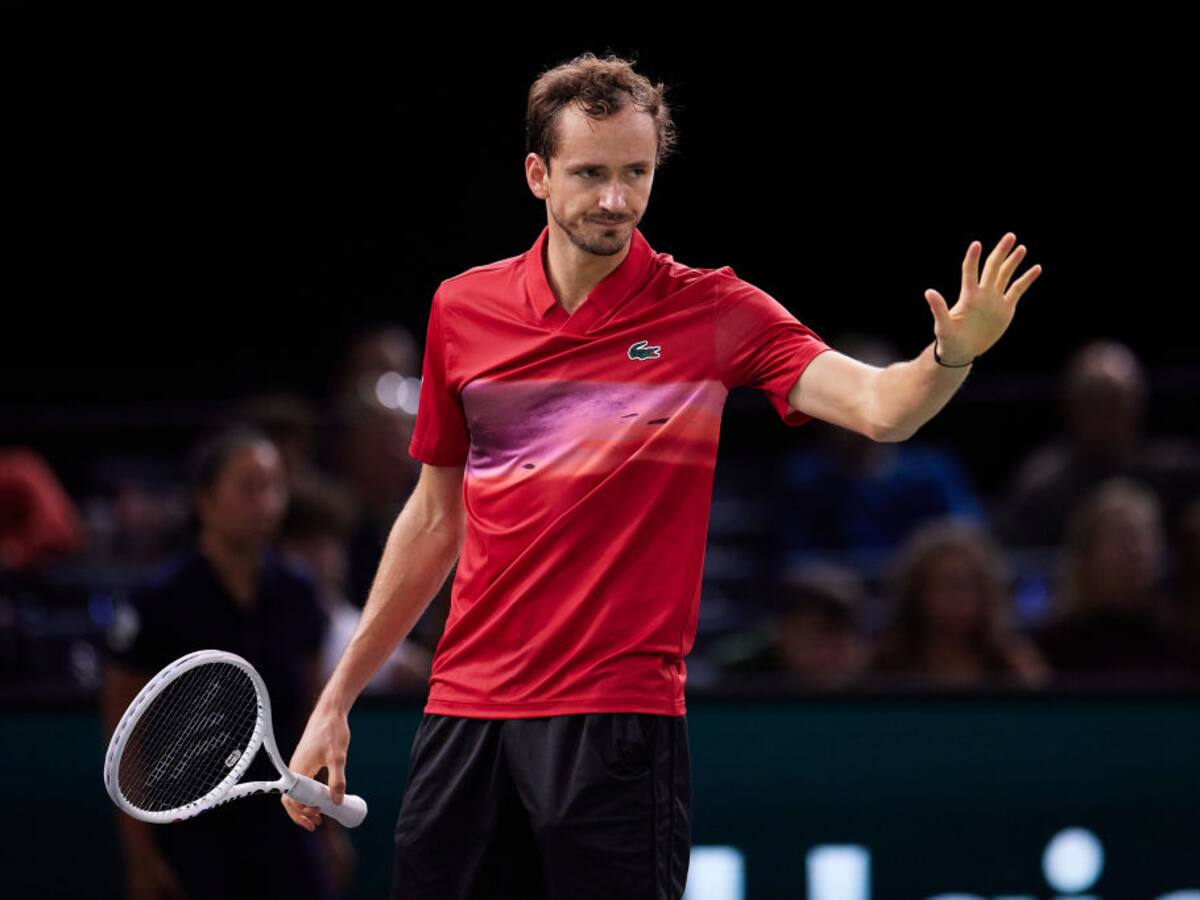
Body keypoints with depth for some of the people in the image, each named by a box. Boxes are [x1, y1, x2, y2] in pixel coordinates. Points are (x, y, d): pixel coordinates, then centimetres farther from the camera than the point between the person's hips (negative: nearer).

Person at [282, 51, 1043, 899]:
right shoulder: (462, 309, 7)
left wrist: (950, 356, -39)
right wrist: (338, 700, 16)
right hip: (464, 704, 4)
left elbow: (877, 405, -17)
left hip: (618, 714, -3)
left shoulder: (710, 311, -3)